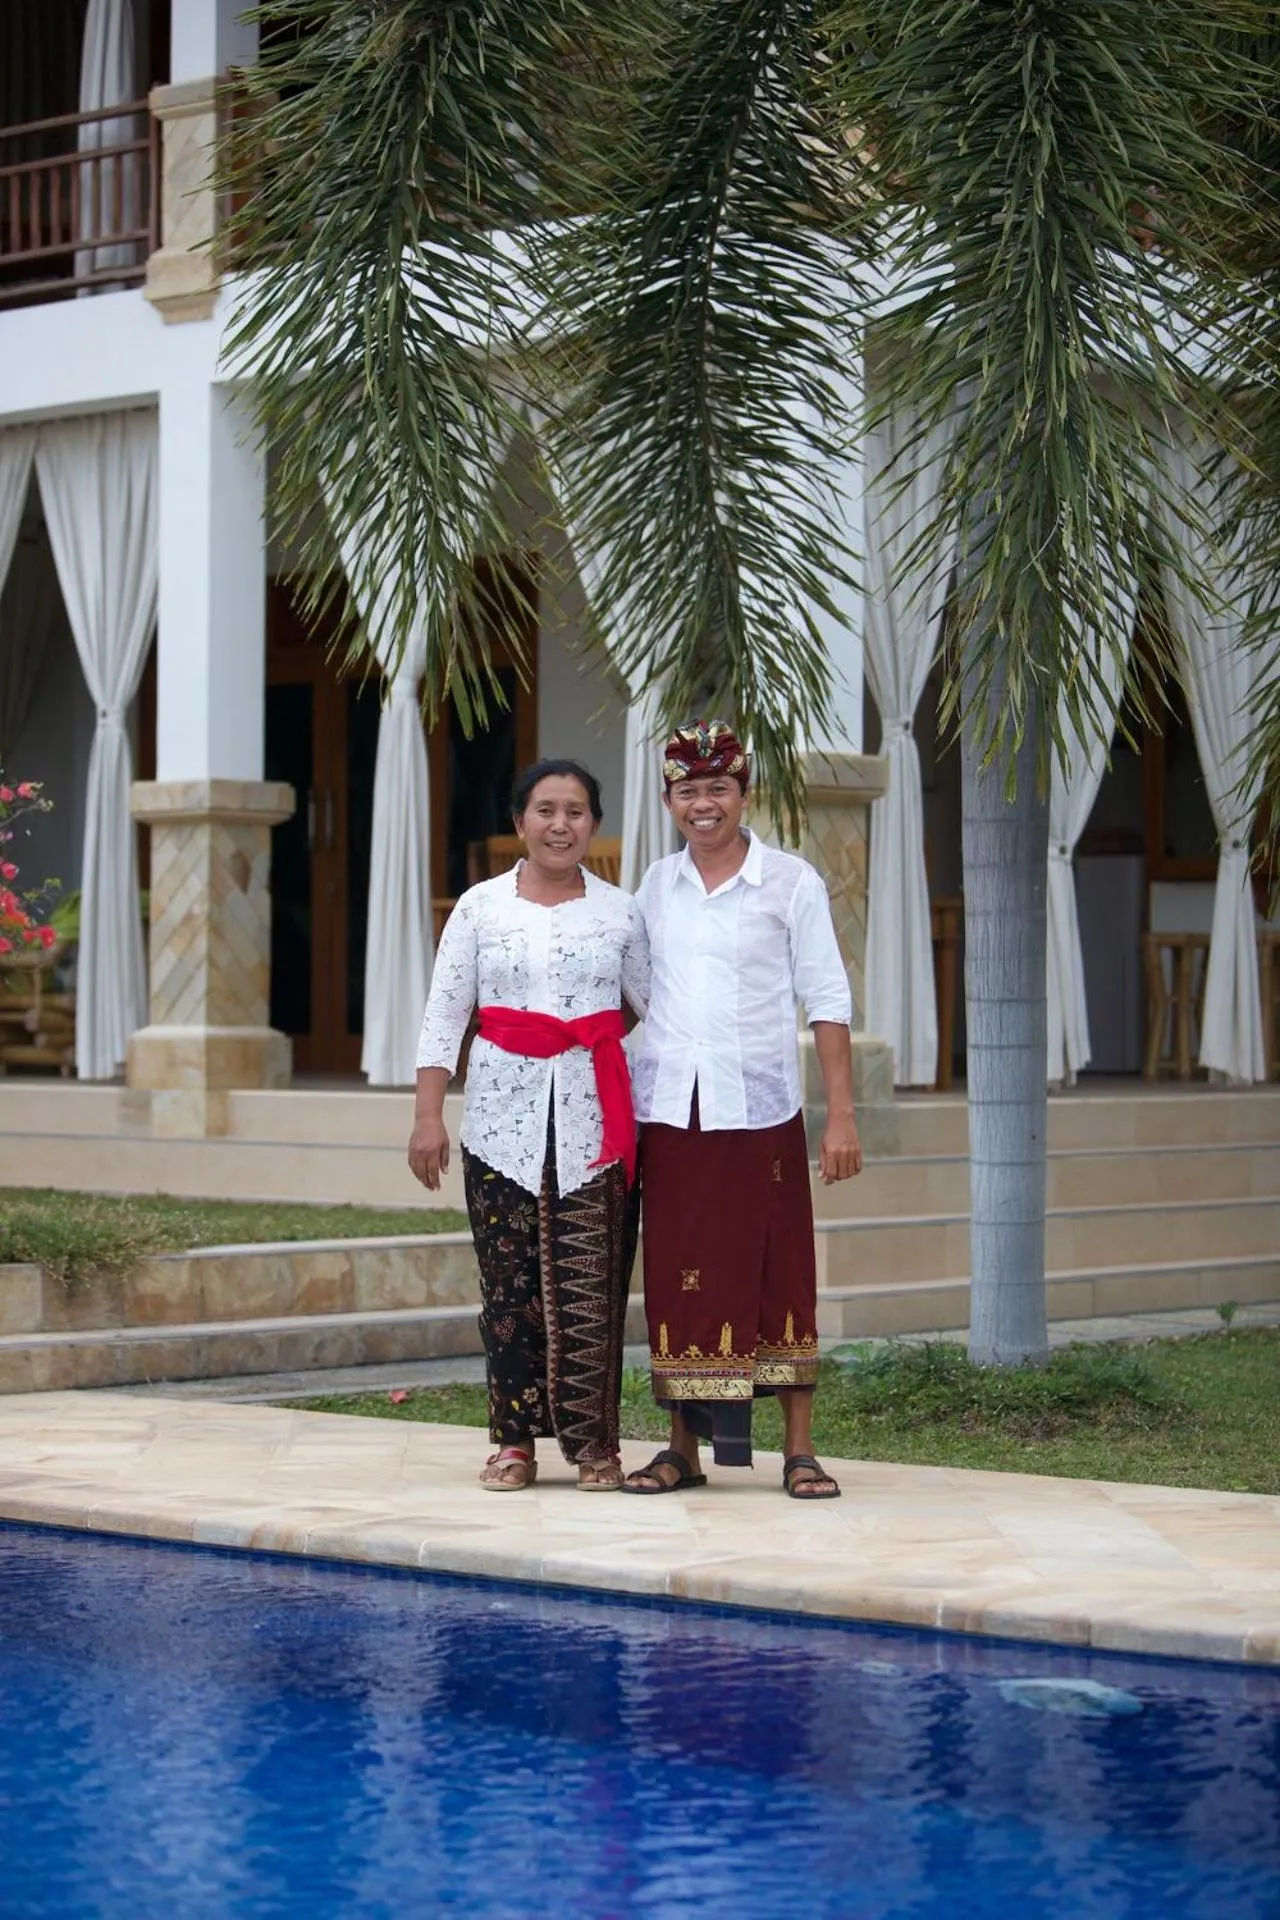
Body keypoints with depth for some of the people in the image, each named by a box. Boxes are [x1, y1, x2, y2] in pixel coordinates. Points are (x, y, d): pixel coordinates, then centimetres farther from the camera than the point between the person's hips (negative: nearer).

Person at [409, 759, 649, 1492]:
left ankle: (595, 1444, 4)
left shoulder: (621, 911, 8)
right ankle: (515, 1441, 9)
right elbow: (444, 1014, 6)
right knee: (510, 1281, 0)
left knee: (591, 1284, -4)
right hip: (504, 1115, 0)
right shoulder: (481, 907, 7)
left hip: (594, 1120, 0)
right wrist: (429, 1115, 0)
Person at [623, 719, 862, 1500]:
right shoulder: (657, 885, 10)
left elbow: (828, 1000, -2)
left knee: (779, 1276, 0)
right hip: (671, 1109, 3)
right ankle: (684, 1449, 13)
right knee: (678, 1280, 5)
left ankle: (800, 1450, 6)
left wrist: (842, 1115, -9)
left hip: (759, 1110, -3)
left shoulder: (791, 883, -1)